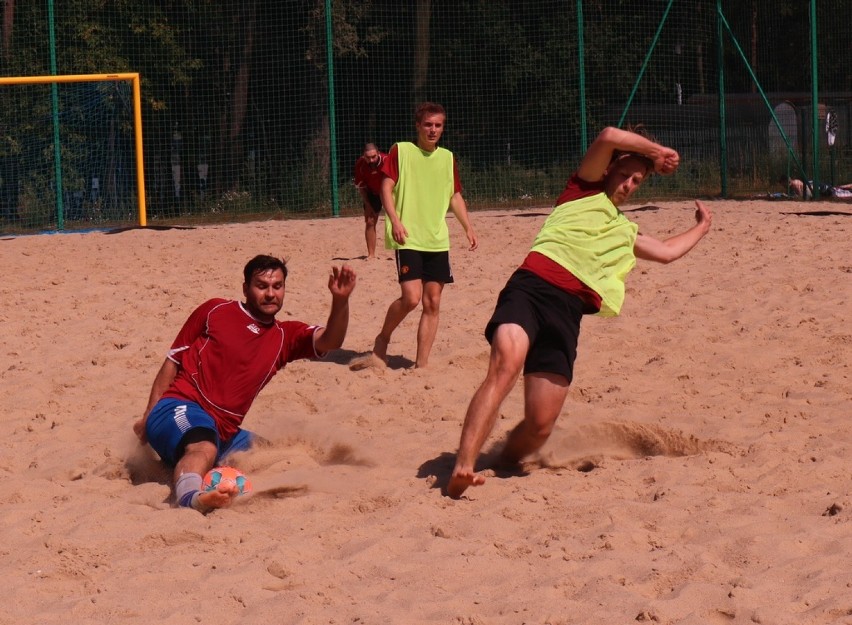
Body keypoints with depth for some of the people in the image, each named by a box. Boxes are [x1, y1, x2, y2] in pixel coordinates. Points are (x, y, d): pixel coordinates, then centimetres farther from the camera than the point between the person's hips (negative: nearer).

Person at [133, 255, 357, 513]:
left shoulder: (285, 337, 18)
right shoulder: (215, 311, 8)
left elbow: (330, 341, 0)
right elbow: (173, 361, 10)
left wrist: (340, 301, -20)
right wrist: (148, 416, 4)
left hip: (223, 431, 7)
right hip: (182, 408, -7)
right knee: (204, 449, -37)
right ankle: (190, 496, -72)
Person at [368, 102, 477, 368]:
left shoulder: (447, 157, 14)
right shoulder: (401, 151, 0)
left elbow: (455, 196, 21)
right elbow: (386, 188, -5)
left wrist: (468, 227, 9)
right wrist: (395, 221, -18)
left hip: (438, 240, 5)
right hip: (408, 238, -5)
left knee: (433, 302, 1)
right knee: (411, 297, -17)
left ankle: (421, 363, 7)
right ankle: (382, 340, 7)